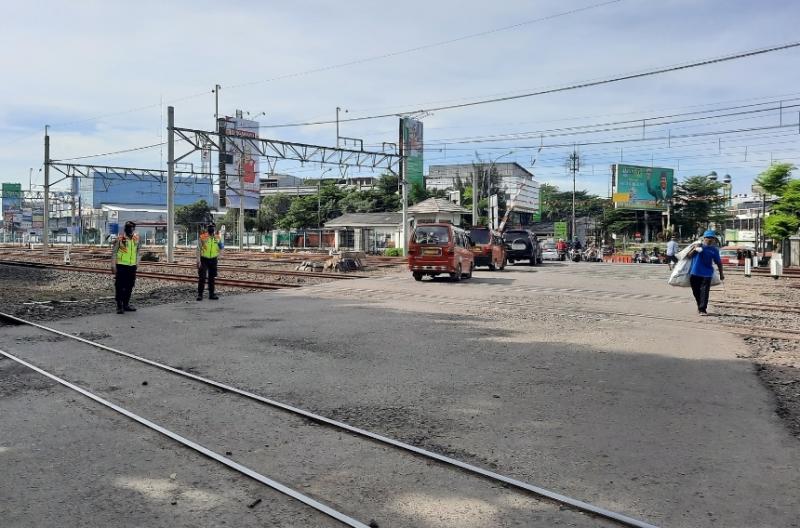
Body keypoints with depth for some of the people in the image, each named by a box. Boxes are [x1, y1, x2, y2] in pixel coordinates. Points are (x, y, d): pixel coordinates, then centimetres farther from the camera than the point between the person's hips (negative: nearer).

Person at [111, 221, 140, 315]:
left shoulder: (136, 238, 7)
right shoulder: (120, 239, -8)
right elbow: (114, 252, -5)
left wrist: (137, 262, 16)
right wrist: (113, 265, -10)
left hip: (132, 266, 5)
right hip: (121, 265, -5)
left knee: (130, 286, 11)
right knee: (120, 286, -2)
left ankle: (126, 304, 23)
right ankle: (119, 306, 4)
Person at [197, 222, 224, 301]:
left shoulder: (218, 238, 5)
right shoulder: (202, 237, -7)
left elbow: (220, 248, 17)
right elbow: (198, 249, -6)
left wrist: (221, 246, -6)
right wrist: (198, 260, -13)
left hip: (213, 260, 4)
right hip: (204, 259, -4)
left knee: (212, 278, 11)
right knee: (202, 277, -6)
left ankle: (211, 294, 19)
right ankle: (200, 294, 0)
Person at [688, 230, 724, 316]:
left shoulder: (714, 250, 5)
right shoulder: (698, 246, 3)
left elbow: (718, 262, 12)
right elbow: (689, 255, -4)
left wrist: (721, 274, 13)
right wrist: (694, 250, -23)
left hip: (707, 274, -1)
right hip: (694, 273, 1)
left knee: (704, 291, -11)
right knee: (696, 292, 11)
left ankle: (702, 309, -12)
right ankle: (699, 307, 29)